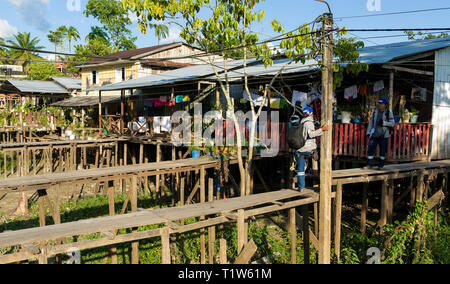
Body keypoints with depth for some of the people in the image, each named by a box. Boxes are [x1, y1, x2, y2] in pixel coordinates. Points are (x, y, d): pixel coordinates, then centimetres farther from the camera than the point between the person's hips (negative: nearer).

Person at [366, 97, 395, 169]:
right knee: (371, 148, -3)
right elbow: (371, 122, 11)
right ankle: (369, 164, 2)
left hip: (383, 135, -2)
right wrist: (368, 132, 6)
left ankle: (381, 165, 17)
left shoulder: (389, 113, -1)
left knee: (383, 150, 4)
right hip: (375, 134, 3)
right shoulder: (375, 112, 9)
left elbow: (392, 123, -7)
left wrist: (384, 123, -21)